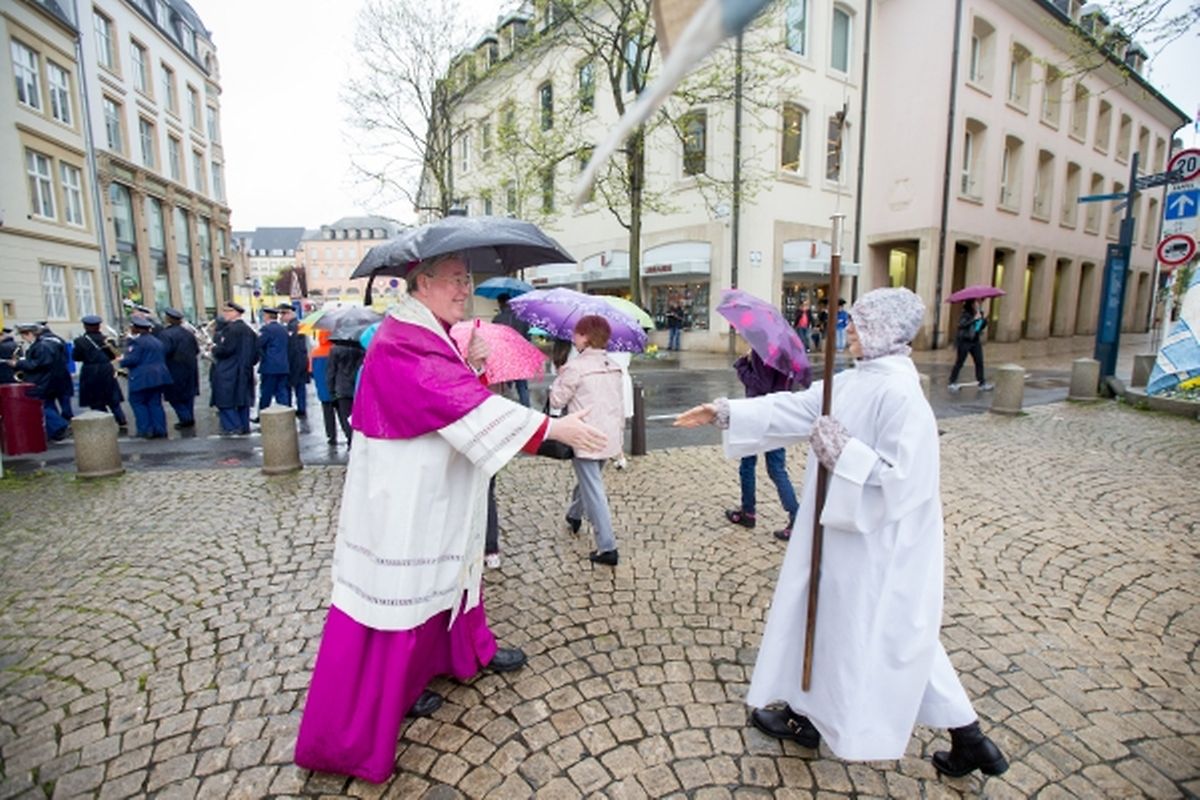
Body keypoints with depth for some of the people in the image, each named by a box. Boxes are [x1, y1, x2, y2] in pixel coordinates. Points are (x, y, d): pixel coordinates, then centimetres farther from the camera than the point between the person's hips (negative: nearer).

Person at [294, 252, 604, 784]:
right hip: (403, 493, -10)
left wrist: (470, 367, 0)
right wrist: (555, 428, -33)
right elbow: (463, 405, -32)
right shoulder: (403, 341, -22)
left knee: (445, 567, 22)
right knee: (397, 589, 2)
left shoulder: (427, 335, 11)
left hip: (435, 490, 10)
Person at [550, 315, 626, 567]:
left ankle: (607, 548, -2)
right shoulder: (613, 367, 9)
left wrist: (559, 378, 6)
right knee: (588, 480, 27)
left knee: (593, 490, -3)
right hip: (610, 438, 8)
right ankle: (574, 515, 51)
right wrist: (619, 433, 21)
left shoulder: (575, 367, -14)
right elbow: (619, 405, 13)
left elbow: (556, 401, -8)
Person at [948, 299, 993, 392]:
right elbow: (961, 324, -29)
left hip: (976, 341, 6)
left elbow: (982, 327, 10)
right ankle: (952, 383, 10)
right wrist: (974, 319, -35)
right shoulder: (966, 314, -13)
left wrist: (985, 319, -8)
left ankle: (982, 383, 12)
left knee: (979, 362, 5)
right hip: (964, 341, -6)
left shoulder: (980, 313, 6)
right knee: (959, 362, 0)